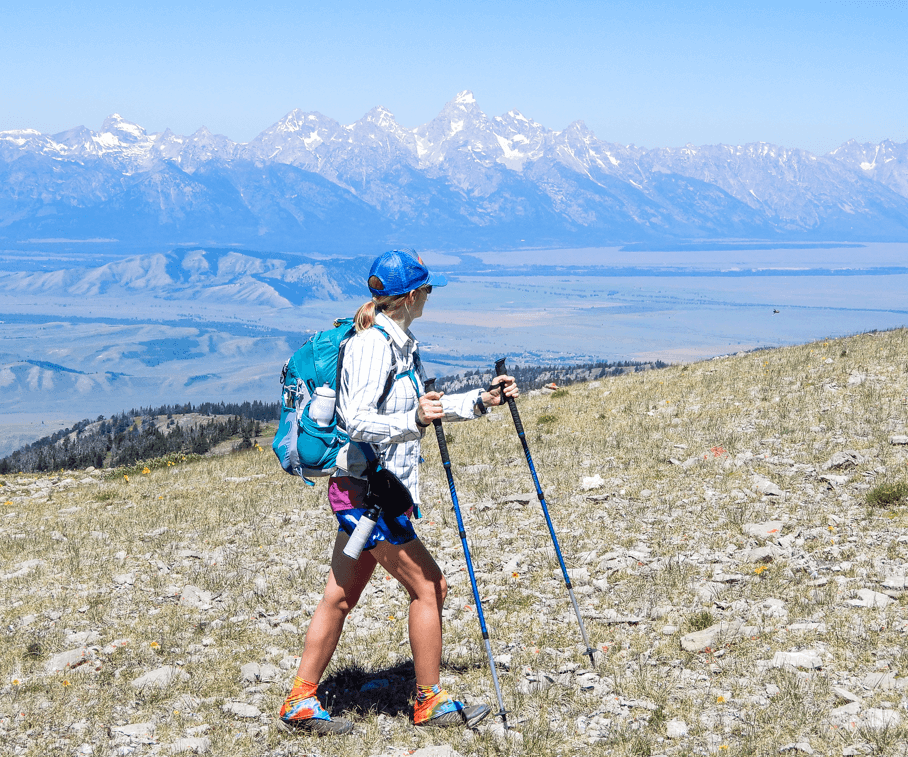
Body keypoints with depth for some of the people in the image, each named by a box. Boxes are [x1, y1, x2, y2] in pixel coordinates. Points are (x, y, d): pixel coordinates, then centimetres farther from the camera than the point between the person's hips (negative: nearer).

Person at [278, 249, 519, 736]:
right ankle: (430, 703, 9)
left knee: (340, 596, 11)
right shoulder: (371, 346, -17)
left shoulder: (400, 344, 14)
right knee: (429, 586, -2)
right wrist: (414, 420, -39)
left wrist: (481, 400, 21)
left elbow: (426, 407, 25)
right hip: (364, 491, -10)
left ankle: (301, 704, 16)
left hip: (365, 492, 10)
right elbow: (357, 420, -26)